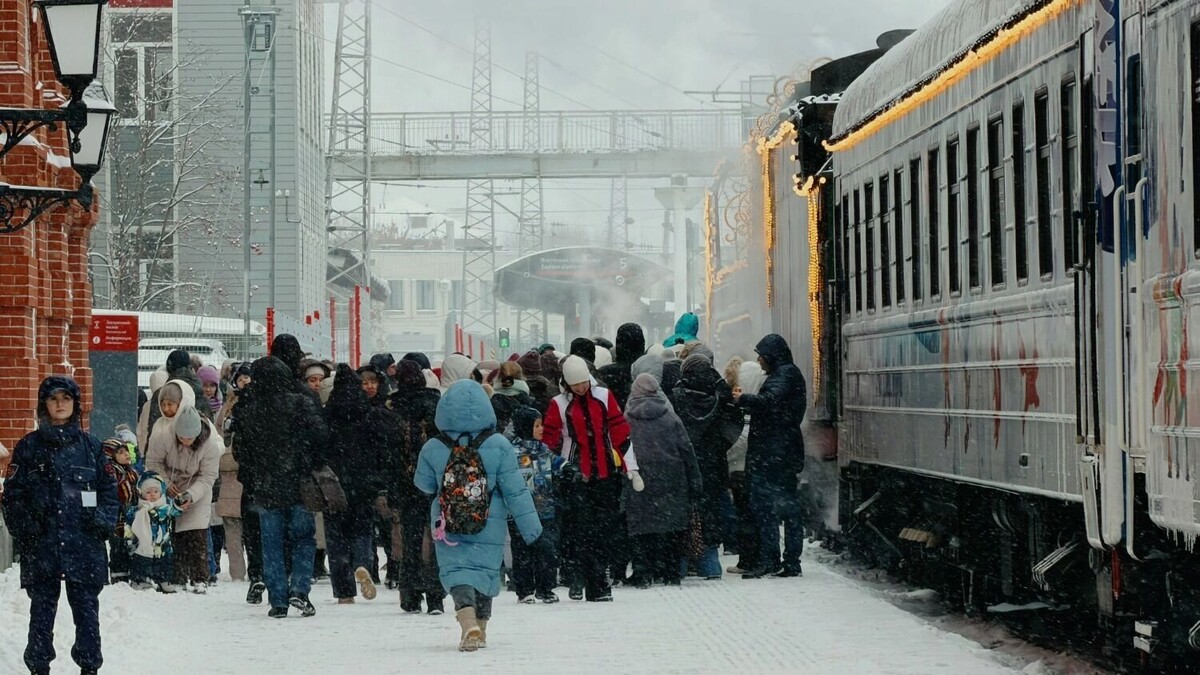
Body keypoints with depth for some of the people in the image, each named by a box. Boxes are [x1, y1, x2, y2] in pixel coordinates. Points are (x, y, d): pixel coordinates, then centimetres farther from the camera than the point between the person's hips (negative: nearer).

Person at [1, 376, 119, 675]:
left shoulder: (90, 445, 9)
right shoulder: (29, 446, 6)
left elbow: (109, 490, 10)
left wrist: (103, 522, -4)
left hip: (84, 543, 1)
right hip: (41, 545, -1)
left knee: (86, 606, 3)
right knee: (42, 608, 3)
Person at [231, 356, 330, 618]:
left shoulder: (245, 411, -2)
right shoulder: (301, 404, -7)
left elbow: (240, 450, 3)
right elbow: (321, 438, -10)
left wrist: (249, 482, 14)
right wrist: (314, 467, 6)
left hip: (264, 488, 1)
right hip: (299, 486, -1)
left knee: (272, 546, 7)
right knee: (304, 539, 10)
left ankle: (278, 601, 5)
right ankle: (299, 589, -7)